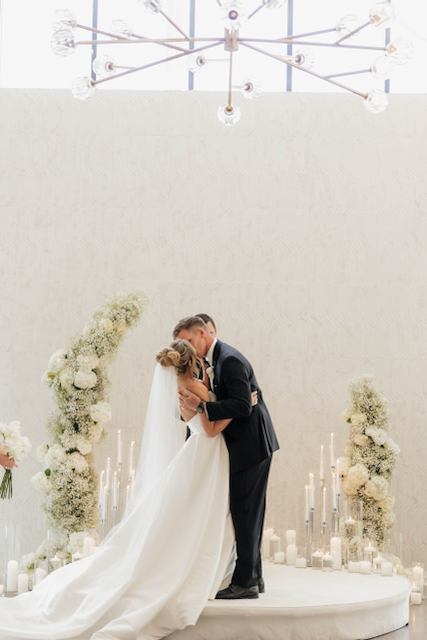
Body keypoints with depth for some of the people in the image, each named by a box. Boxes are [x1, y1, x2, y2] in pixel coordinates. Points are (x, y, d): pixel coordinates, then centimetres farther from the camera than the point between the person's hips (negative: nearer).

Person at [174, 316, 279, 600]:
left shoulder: (230, 360, -18)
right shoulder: (215, 359, 13)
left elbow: (242, 406, -25)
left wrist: (201, 406, -26)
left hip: (252, 445, -10)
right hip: (245, 444, 10)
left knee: (245, 512, -7)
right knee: (248, 512, 13)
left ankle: (245, 582, -3)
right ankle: (254, 577, 21)